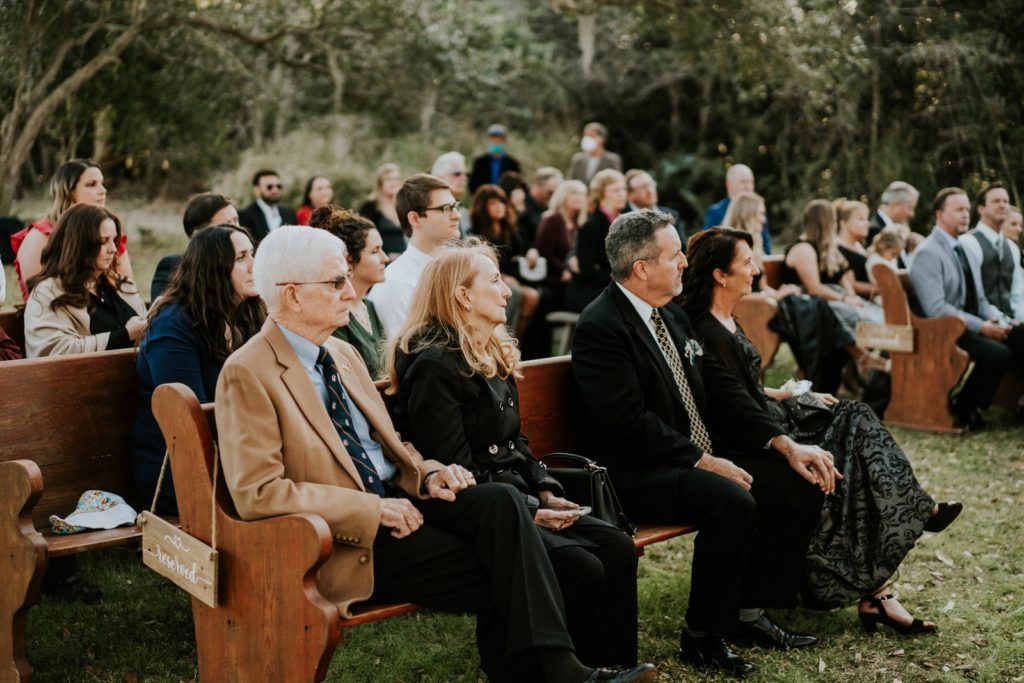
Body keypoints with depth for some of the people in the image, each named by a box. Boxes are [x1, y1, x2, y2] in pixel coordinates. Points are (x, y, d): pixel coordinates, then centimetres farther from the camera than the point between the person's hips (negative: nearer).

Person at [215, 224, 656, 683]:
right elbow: (257, 492, -18)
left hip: (393, 499, 7)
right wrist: (371, 510, -20)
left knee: (501, 501, -20)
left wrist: (423, 475, 0)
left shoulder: (343, 353, 14)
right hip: (347, 538, -7)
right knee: (495, 573, -20)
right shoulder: (248, 374, -11)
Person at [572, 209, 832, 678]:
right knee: (734, 503, -32)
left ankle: (750, 611, 10)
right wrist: (704, 462, -22)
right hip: (636, 475, -9)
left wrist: (786, 444, 1)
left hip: (701, 457, 9)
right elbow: (630, 422, -22)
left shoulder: (672, 315, 13)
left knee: (801, 484, 1)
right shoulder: (600, 327, -15)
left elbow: (721, 390, 11)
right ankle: (702, 636, -12)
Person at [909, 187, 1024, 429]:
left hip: (973, 324, 8)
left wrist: (997, 319, 0)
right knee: (998, 353, -30)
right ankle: (961, 409, -10)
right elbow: (936, 308, -21)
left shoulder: (963, 248, 18)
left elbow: (979, 299, 20)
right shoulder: (927, 253, -11)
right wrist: (981, 327, -21)